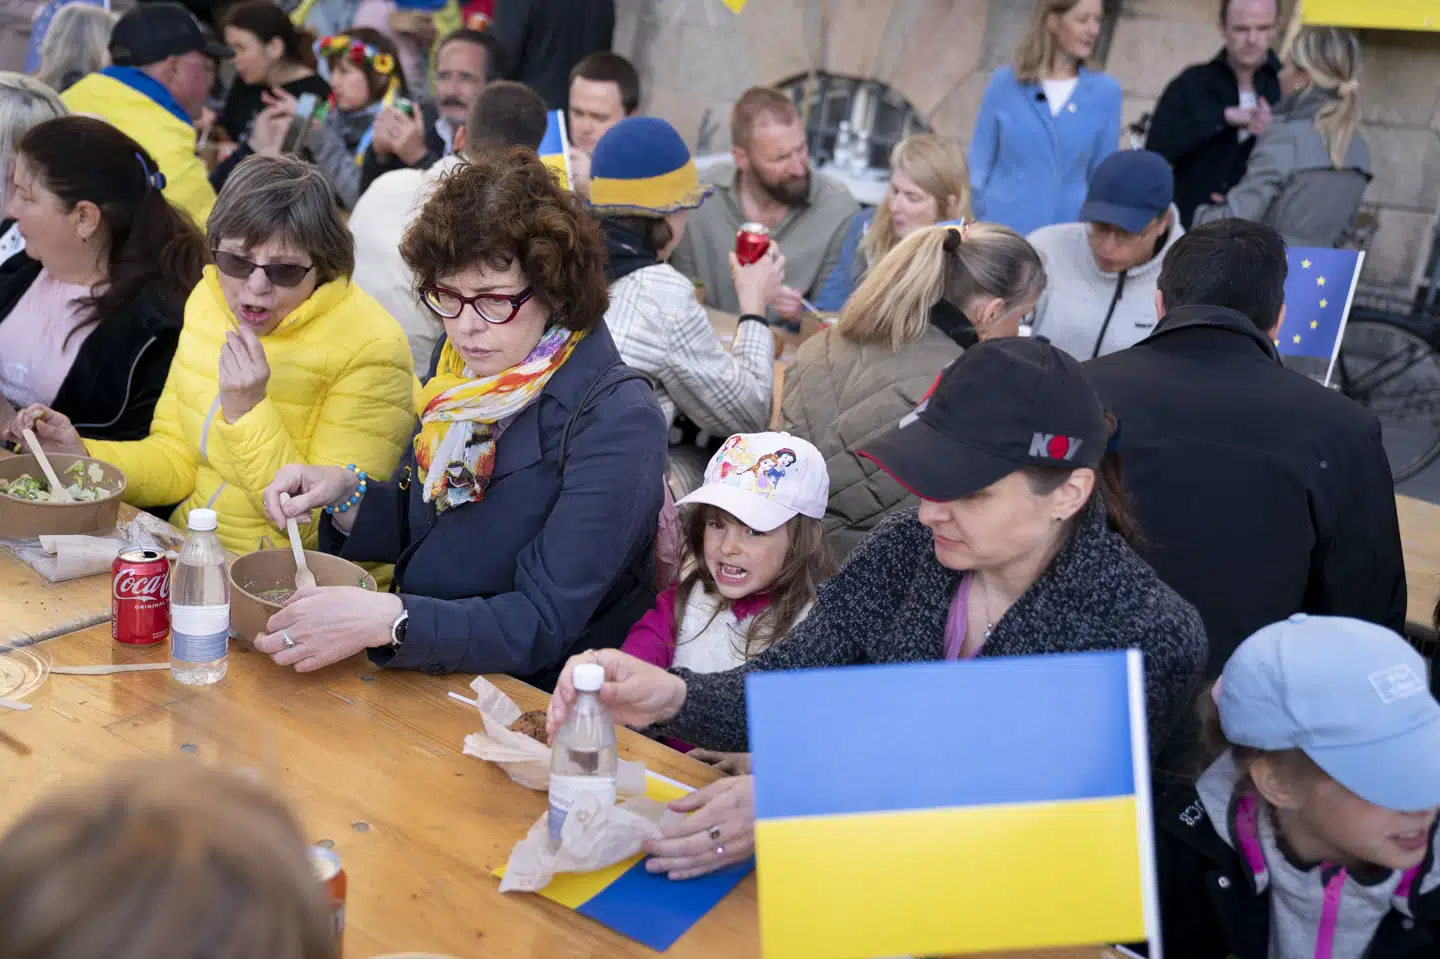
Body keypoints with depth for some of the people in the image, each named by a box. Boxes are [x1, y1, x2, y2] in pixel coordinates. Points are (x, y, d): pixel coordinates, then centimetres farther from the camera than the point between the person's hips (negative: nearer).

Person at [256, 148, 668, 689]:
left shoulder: (616, 419, -18)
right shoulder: (465, 371, 3)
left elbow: (545, 625, -22)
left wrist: (387, 620, -32)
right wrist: (346, 494, -4)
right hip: (428, 678, 7)